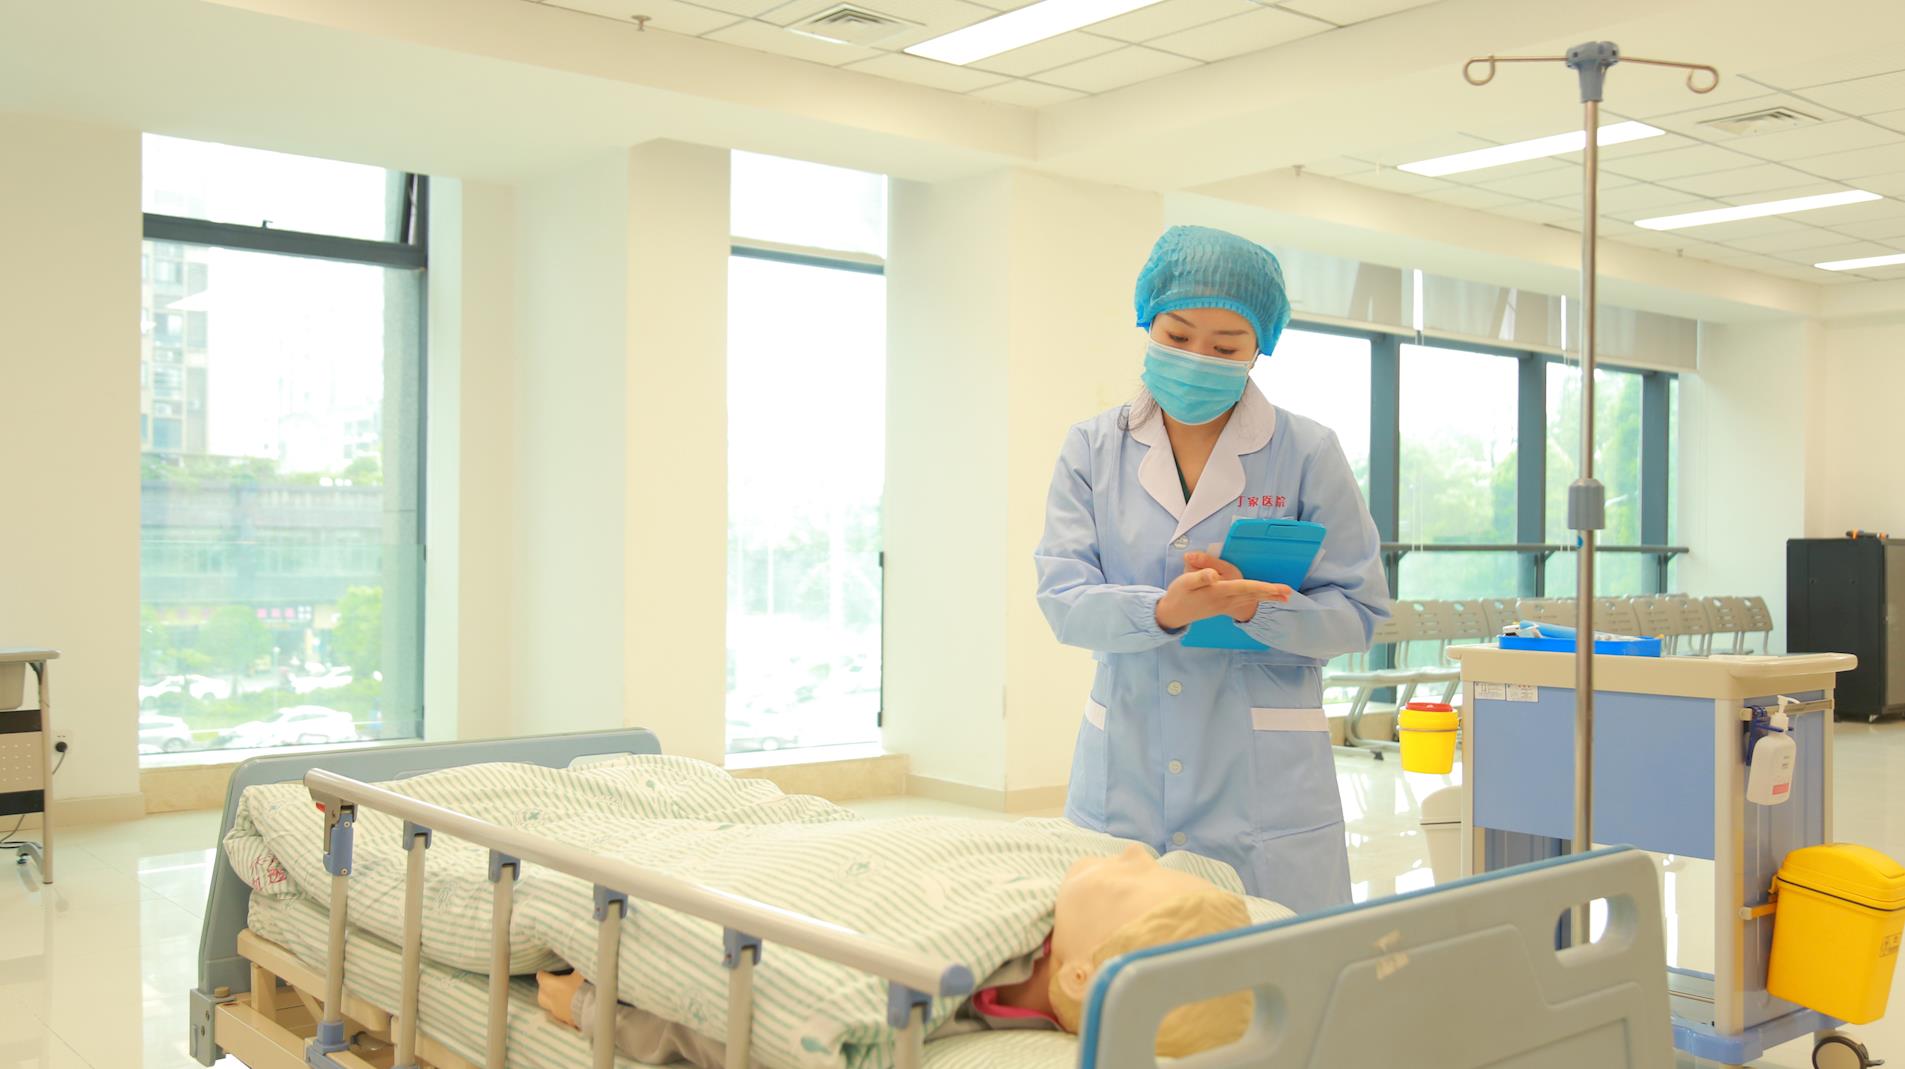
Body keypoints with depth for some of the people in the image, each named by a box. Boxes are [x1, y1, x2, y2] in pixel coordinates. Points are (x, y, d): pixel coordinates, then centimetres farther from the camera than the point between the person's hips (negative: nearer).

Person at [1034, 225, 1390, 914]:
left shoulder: (1308, 455, 2)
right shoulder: (1092, 450, 6)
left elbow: (1358, 611, -1)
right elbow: (1062, 598, -4)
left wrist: (1253, 608, -20)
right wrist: (1164, 610, -24)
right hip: (1122, 777, 2)